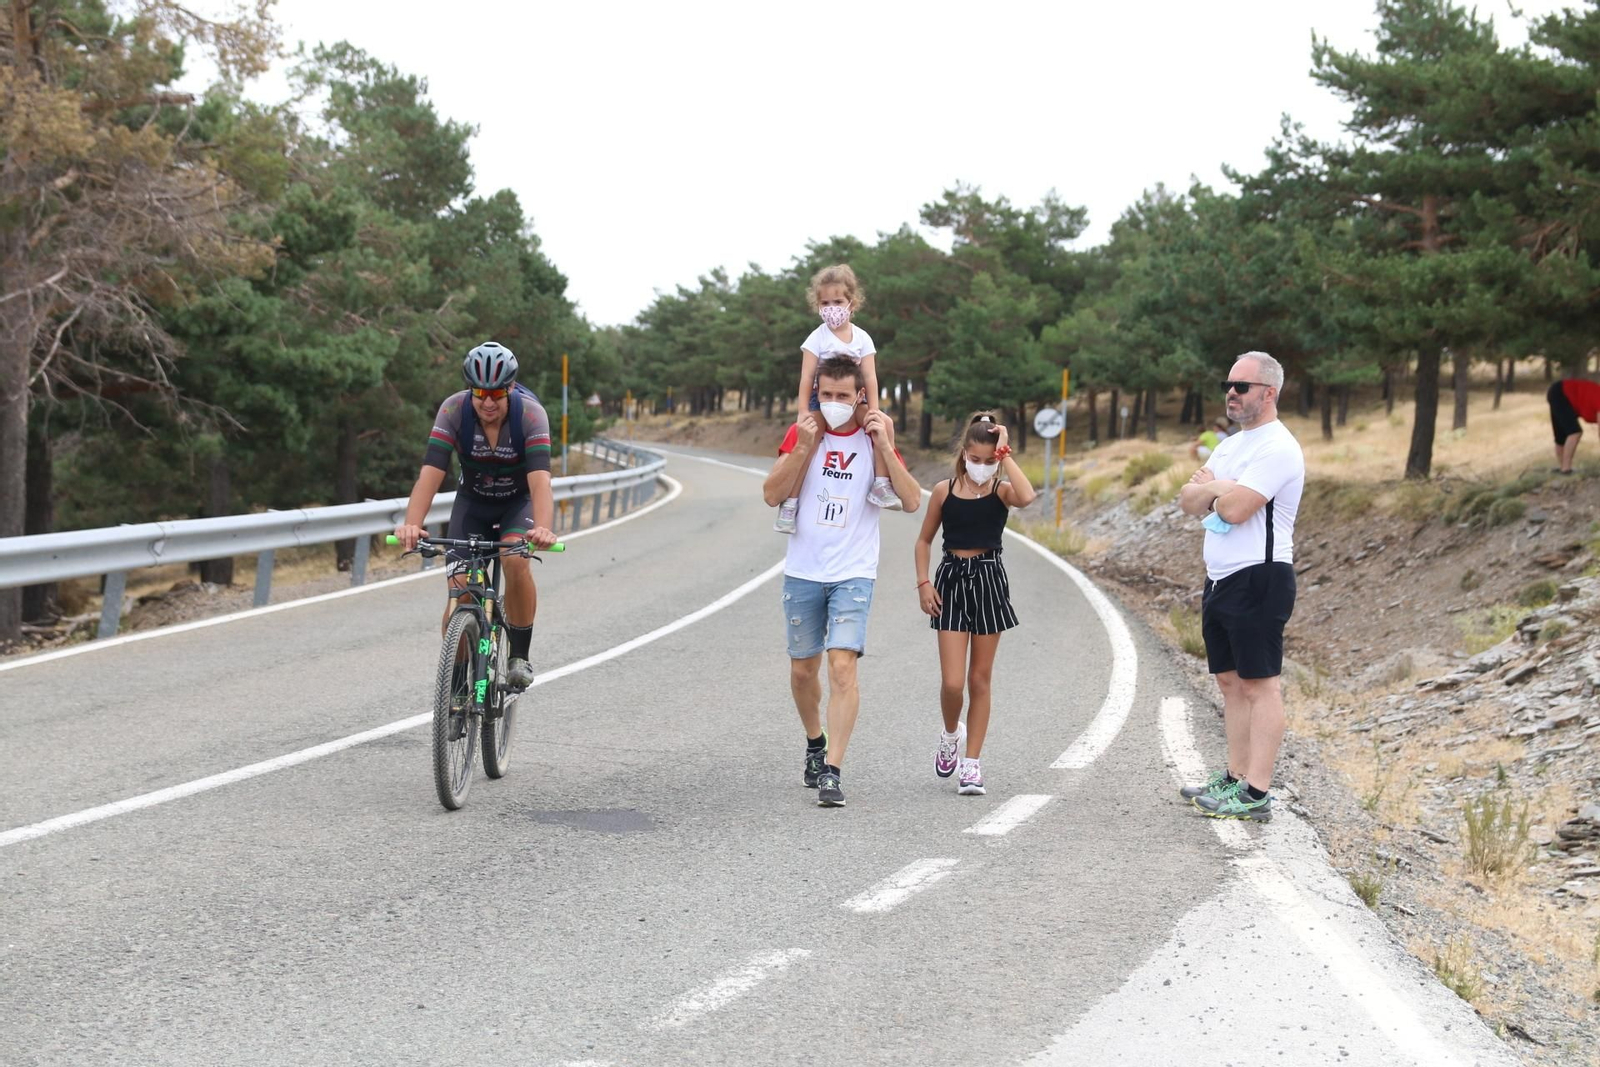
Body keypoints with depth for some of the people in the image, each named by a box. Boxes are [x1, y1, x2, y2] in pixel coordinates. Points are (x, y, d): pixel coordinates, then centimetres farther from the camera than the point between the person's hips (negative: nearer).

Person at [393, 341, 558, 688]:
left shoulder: (531, 414, -29)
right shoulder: (453, 411, -26)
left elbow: (540, 481, -41)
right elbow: (430, 475, -35)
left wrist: (543, 529, -60)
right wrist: (412, 524, -52)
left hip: (519, 502, -1)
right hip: (472, 502, 1)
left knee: (517, 562, -30)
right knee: (460, 590, -14)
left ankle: (520, 656, -12)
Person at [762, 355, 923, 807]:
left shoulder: (875, 436, 0)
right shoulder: (802, 432, 2)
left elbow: (912, 501, -7)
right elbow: (772, 495, -5)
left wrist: (884, 447, -16)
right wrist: (803, 447, -16)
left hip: (853, 574, -2)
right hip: (802, 571, 2)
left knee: (842, 665, -16)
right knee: (803, 670, 12)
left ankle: (832, 771, -15)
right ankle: (815, 743, 38)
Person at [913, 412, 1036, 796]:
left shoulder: (1001, 491, -3)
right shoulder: (945, 490, 1)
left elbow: (1026, 497, -28)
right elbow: (924, 540, 10)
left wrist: (1004, 454, -20)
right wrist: (923, 583, -1)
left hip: (989, 581, 0)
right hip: (951, 580, 0)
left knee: (979, 680, 5)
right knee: (952, 682, -7)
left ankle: (972, 763, 13)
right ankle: (951, 733, 26)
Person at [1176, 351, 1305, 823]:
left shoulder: (1277, 448, -13)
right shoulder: (1231, 445, 18)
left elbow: (1234, 508, -22)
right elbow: (1189, 502, 13)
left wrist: (1211, 485, -1)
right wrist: (1214, 490, -9)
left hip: (1259, 580, -10)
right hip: (1221, 579, 10)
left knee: (1260, 684, -8)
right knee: (1230, 681, 12)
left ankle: (1256, 794, -8)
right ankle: (1235, 778, 18)